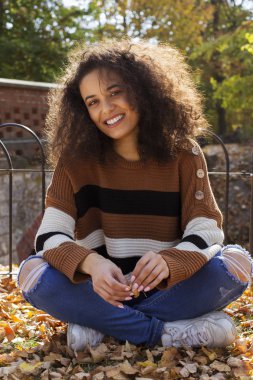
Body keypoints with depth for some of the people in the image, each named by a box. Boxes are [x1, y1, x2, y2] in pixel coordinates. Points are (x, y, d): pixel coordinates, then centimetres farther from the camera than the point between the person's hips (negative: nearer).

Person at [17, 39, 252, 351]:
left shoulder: (182, 153, -7)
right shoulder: (76, 159, -7)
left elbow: (207, 229, -14)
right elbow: (50, 233, -15)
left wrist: (169, 261, -37)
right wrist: (92, 263, -38)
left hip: (168, 290, 0)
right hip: (103, 290, 0)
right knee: (33, 273, -27)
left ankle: (101, 326, -22)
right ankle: (171, 332, -26)